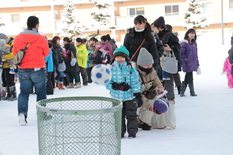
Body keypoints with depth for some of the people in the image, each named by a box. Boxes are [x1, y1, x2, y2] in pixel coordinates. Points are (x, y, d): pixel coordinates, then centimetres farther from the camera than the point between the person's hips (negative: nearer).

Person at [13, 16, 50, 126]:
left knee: (24, 92, 10)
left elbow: (15, 53, 9)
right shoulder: (41, 38, -11)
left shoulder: (18, 38, -2)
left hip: (23, 70, 2)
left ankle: (22, 113, -9)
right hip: (37, 70, -2)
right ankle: (42, 115, 19)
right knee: (41, 93, 12)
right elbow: (46, 53, 2)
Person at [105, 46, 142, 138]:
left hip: (129, 96, -2)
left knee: (131, 115, 6)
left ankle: (132, 131, 15)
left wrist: (138, 96, -5)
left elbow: (135, 84, -3)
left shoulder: (131, 70, -5)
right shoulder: (111, 69, 0)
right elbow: (107, 84, -4)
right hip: (116, 97, 2)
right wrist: (115, 86, -22)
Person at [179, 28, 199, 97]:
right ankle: (192, 92, 5)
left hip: (193, 63, 7)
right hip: (187, 64, -7)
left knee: (187, 78, 11)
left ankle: (182, 92, 20)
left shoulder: (194, 43, 12)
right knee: (190, 78, -4)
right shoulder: (184, 43, -9)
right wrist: (185, 60, -16)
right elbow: (181, 53, -12)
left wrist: (197, 63, 15)